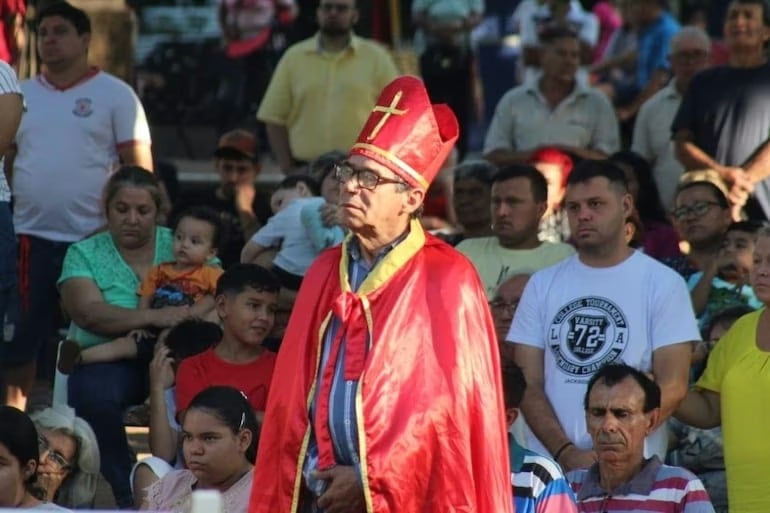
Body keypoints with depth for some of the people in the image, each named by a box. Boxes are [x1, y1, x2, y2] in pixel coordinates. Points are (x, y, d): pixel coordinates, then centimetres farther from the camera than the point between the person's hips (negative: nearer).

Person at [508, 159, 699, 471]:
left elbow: (671, 386, -4)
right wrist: (566, 453, -10)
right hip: (548, 467, 2)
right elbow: (529, 383, 6)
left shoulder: (663, 284, 2)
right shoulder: (543, 285, 11)